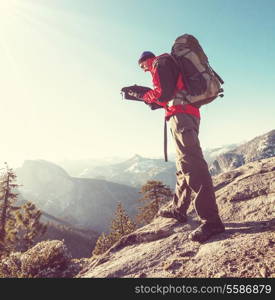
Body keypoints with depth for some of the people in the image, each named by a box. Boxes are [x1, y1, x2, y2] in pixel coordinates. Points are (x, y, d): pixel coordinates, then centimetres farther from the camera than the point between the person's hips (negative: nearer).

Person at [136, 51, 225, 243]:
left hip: (180, 114, -11)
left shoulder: (161, 62, 4)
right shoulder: (169, 66, 33)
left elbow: (164, 93, -11)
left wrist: (144, 95, 5)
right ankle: (179, 209, 22)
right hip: (190, 114, 11)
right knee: (184, 164, 12)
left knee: (191, 164, -19)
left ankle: (211, 221, -21)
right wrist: (148, 96, 19)